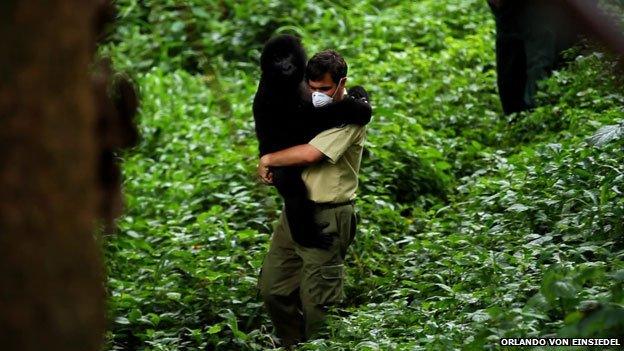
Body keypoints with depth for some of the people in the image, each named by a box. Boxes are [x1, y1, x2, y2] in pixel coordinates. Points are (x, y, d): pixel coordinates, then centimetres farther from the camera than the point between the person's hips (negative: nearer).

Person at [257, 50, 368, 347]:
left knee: (317, 302, -5)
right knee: (273, 287, 12)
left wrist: (269, 159, -10)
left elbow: (310, 154, -25)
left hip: (326, 219, -9)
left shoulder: (350, 117, -14)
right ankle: (294, 345, 27)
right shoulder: (313, 108, 12)